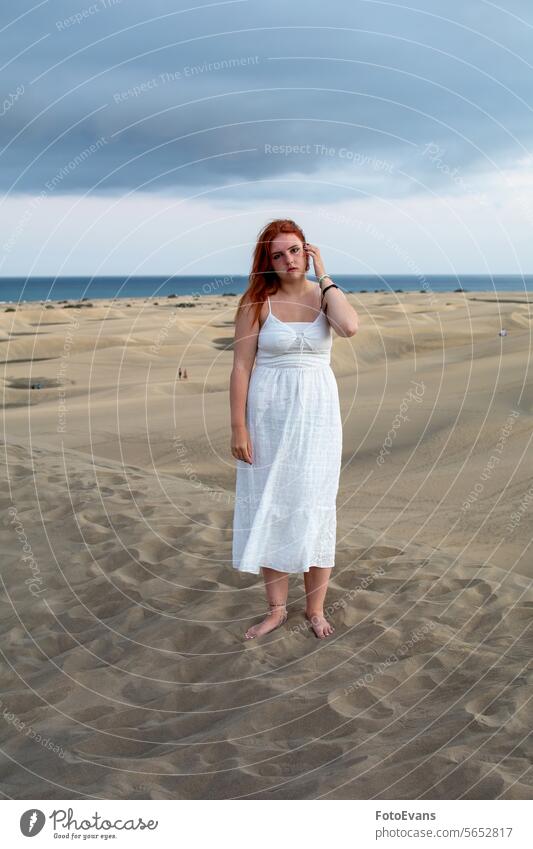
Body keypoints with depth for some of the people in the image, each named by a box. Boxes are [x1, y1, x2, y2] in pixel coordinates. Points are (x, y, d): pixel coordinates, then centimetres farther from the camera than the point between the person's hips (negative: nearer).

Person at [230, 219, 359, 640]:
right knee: (269, 508, 7)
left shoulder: (325, 296, 3)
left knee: (314, 508, 6)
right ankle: (277, 608, 23)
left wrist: (323, 276, -10)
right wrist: (238, 428, -10)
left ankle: (316, 607, 22)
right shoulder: (257, 302, -3)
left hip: (317, 414, 1)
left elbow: (350, 326, -20)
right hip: (269, 415, -1)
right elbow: (241, 367, -5)